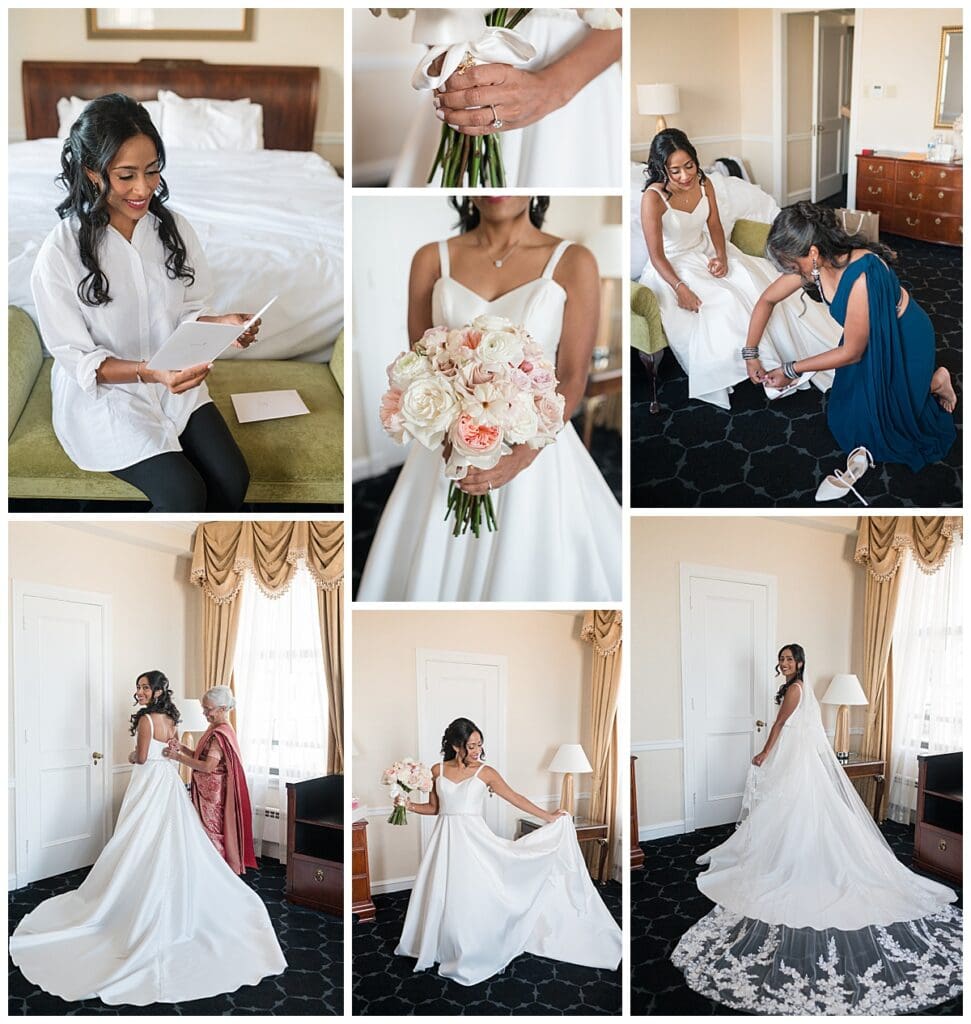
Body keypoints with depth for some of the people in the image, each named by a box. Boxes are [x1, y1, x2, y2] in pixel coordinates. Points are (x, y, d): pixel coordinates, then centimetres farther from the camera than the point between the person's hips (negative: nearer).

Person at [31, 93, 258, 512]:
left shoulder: (174, 228, -5)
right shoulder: (60, 253, -19)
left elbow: (187, 313, 5)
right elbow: (79, 361, -15)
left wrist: (222, 324, -19)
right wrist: (149, 373, -33)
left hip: (175, 382, 5)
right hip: (101, 395, -4)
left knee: (232, 478, -15)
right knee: (184, 494, -21)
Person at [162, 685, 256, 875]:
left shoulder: (220, 733, -21)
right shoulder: (217, 729, 11)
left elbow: (208, 766, -25)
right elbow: (203, 756, 13)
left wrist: (178, 757, -20)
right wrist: (182, 748, -1)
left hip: (215, 794, -10)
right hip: (209, 792, 10)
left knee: (212, 834, -2)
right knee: (210, 832, 14)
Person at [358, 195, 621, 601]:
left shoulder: (573, 262, -2)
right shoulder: (432, 259, 4)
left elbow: (572, 380, -5)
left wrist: (520, 457, -19)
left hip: (535, 446, -1)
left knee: (531, 571, 1)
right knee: (432, 571, 5)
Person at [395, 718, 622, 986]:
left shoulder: (485, 773, -3)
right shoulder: (438, 771, 3)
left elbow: (516, 798, 2)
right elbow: (434, 807, 13)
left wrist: (548, 817, 2)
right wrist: (410, 806, -3)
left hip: (473, 840, -3)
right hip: (446, 840, 3)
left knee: (472, 898, -3)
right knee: (442, 897, 7)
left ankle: (472, 957, 11)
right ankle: (446, 950, 26)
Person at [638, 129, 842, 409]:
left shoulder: (703, 183, -6)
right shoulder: (653, 198, -24)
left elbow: (714, 225, 4)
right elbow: (656, 255, -22)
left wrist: (722, 257, -15)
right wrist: (680, 288, -33)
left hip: (707, 252, 6)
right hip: (674, 266, -6)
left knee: (758, 281, -13)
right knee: (724, 300, -27)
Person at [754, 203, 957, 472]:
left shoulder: (862, 275, -42)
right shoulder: (813, 262, -21)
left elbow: (852, 352, -30)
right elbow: (767, 300, -2)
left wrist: (791, 370, -23)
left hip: (904, 340, -7)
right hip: (871, 339, 7)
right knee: (846, 415, 17)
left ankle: (934, 382, 27)